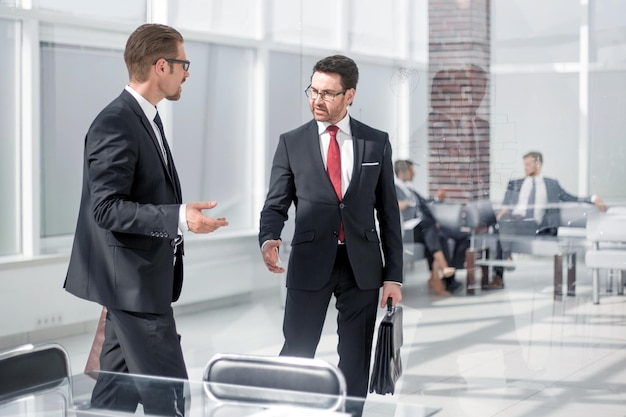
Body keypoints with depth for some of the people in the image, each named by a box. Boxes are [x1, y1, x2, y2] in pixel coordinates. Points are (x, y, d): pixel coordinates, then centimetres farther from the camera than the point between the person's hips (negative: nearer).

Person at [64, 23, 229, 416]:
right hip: (133, 280, -10)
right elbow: (106, 208, -23)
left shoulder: (146, 118, 12)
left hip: (139, 279, 10)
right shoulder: (115, 124, -18)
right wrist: (178, 219, -29)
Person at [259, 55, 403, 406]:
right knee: (296, 356, 0)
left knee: (356, 362, 8)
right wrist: (269, 239, -22)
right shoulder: (291, 143, 2)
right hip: (310, 264, -1)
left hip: (362, 266, 1)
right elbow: (275, 205, 1)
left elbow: (388, 212, 6)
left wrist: (394, 275, 2)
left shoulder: (377, 142, 4)